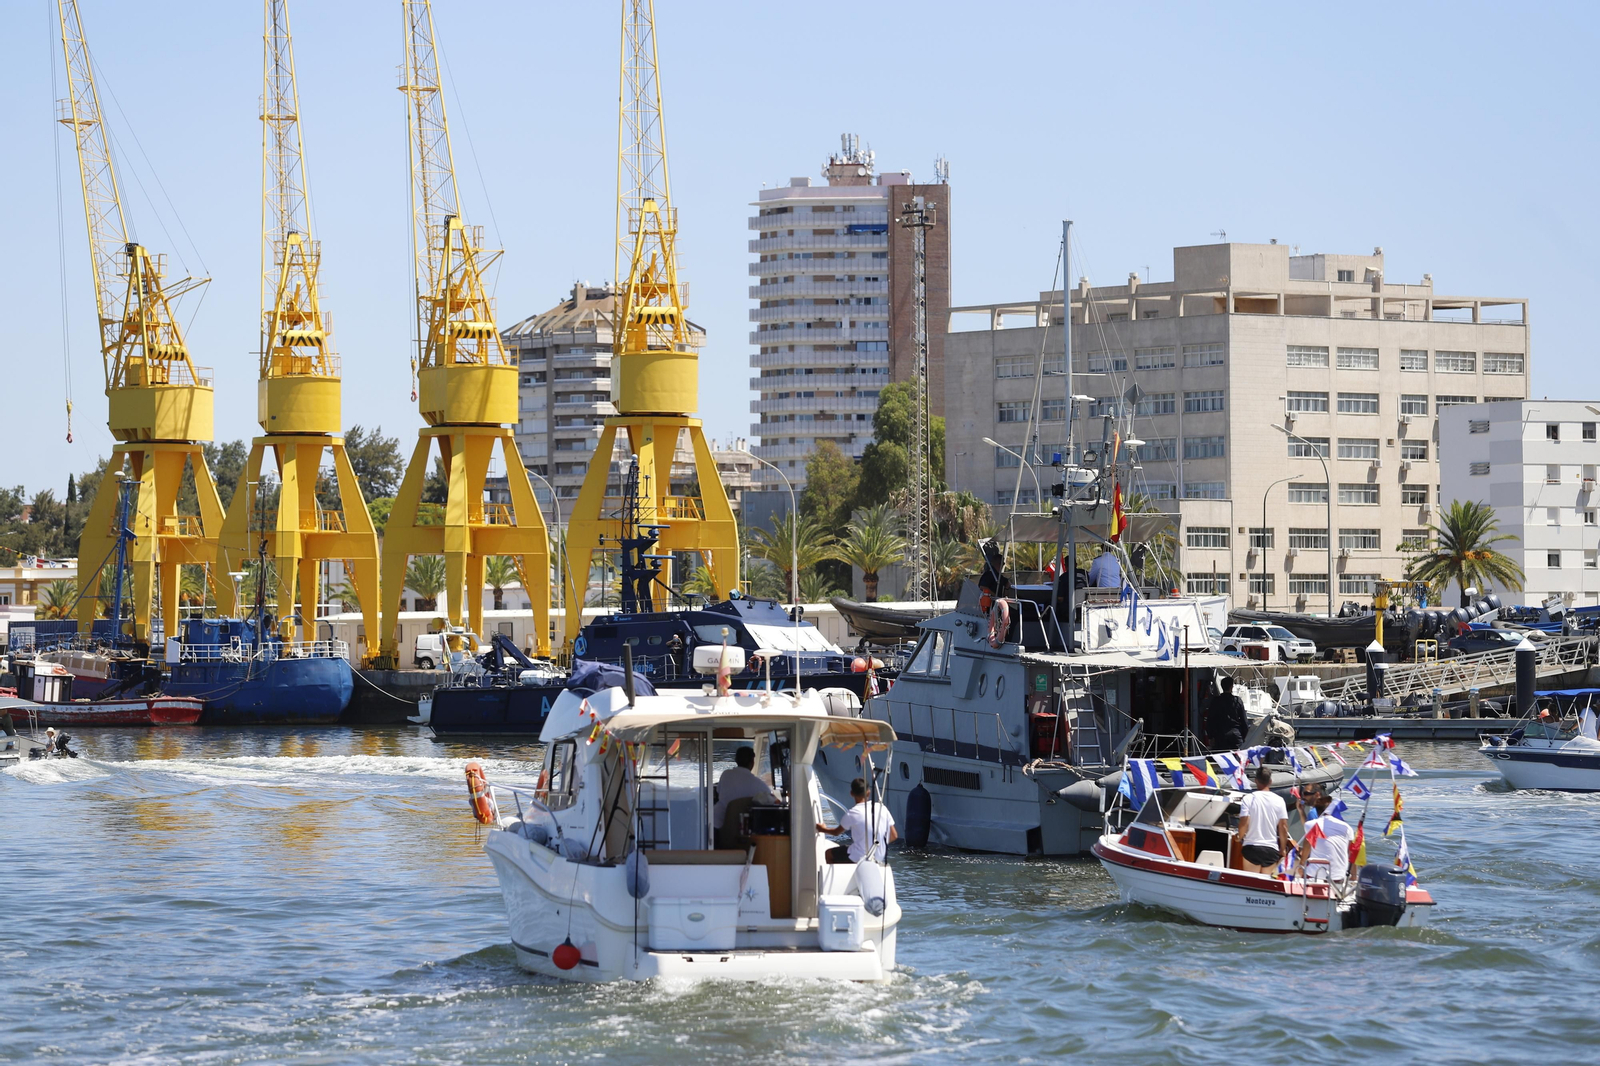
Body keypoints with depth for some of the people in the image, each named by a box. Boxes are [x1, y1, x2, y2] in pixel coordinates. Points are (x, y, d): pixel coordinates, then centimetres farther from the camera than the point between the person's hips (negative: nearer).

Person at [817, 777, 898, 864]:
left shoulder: (852, 814, -14)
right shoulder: (882, 808, -3)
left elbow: (837, 832, 5)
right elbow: (894, 836, 1)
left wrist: (823, 829, 27)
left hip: (857, 859, -5)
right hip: (878, 858, 5)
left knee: (829, 853, 22)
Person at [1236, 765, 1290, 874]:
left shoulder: (1249, 799, -6)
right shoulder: (1278, 800, 0)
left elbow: (1244, 824, -10)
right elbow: (1283, 827, 1)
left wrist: (1239, 837, 11)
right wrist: (1283, 849, 12)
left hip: (1252, 847, -2)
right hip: (1271, 849, 2)